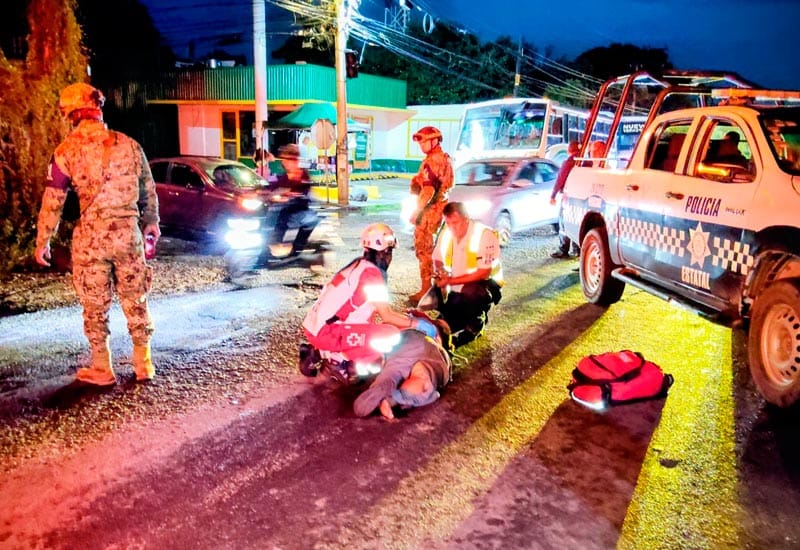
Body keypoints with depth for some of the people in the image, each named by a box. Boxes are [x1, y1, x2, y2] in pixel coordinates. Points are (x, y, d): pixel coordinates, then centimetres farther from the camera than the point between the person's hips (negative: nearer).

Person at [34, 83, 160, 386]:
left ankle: (102, 369, 21)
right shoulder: (128, 144, 2)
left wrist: (42, 241, 7)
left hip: (91, 236, -2)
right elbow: (148, 191, 10)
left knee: (95, 306, 11)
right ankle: (144, 364, 21)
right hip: (128, 231, 2)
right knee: (135, 300, 13)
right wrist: (151, 222, 25)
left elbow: (52, 201, -3)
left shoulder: (67, 151, -5)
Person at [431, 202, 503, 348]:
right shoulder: (446, 233, -5)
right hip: (456, 286, 6)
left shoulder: (484, 235, -23)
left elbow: (484, 272, -27)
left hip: (484, 282, -6)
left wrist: (450, 281, -32)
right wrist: (440, 273, -18)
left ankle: (476, 324, -9)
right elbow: (437, 260, 7)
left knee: (471, 292, -39)